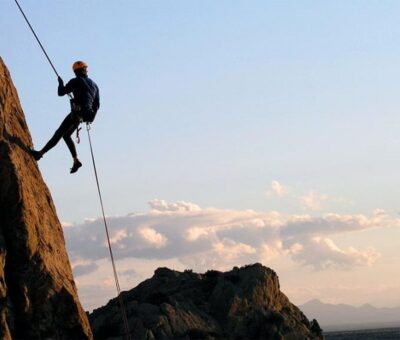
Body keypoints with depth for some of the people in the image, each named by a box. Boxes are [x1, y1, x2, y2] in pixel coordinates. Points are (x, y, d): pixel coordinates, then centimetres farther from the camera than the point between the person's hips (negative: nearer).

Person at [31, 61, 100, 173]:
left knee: (59, 133, -11)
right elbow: (97, 104, 19)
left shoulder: (76, 81, -3)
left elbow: (61, 92, -2)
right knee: (66, 135, 19)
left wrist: (60, 83, 18)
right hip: (85, 115, 8)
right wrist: (91, 117, 28)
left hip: (77, 112, -8)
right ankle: (76, 160, 14)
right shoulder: (94, 84, 18)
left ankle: (40, 153, -15)